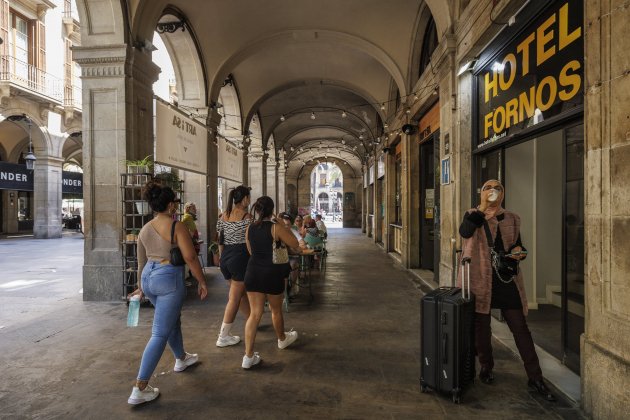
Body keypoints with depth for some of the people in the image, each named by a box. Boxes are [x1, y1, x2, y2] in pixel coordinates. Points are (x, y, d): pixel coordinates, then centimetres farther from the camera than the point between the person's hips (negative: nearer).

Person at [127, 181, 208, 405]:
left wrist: (141, 286, 27)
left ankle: (181, 359, 47)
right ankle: (140, 388, 2)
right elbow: (190, 257, -16)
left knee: (173, 319, 27)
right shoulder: (177, 226, -12)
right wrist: (201, 281, -6)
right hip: (169, 278, -8)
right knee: (160, 333, -2)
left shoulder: (145, 229, 8)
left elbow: (141, 262, 16)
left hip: (149, 277, 8)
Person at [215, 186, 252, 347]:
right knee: (235, 298, 2)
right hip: (240, 258, -7)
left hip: (225, 257, 8)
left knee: (242, 292, 22)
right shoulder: (246, 216, -11)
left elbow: (220, 240, 12)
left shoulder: (224, 215, 9)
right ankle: (223, 337, 8)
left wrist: (222, 258, 19)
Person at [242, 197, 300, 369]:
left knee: (255, 313, 6)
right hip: (272, 274, -3)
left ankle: (248, 356, 4)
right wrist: (283, 226, 2)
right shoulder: (276, 228, -14)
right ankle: (282, 339, 43)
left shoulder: (249, 229, 1)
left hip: (253, 272, 4)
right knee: (276, 310, 19)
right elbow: (295, 244, -5)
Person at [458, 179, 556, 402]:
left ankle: (535, 377, 14)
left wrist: (519, 251, -4)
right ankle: (486, 367, 29)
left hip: (506, 278, 2)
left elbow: (518, 244, 19)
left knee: (520, 327, 3)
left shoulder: (512, 219, 10)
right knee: (481, 325, 9)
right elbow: (465, 232, -22)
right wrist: (482, 208, -26)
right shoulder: (473, 215, 0)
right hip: (480, 278, -2)